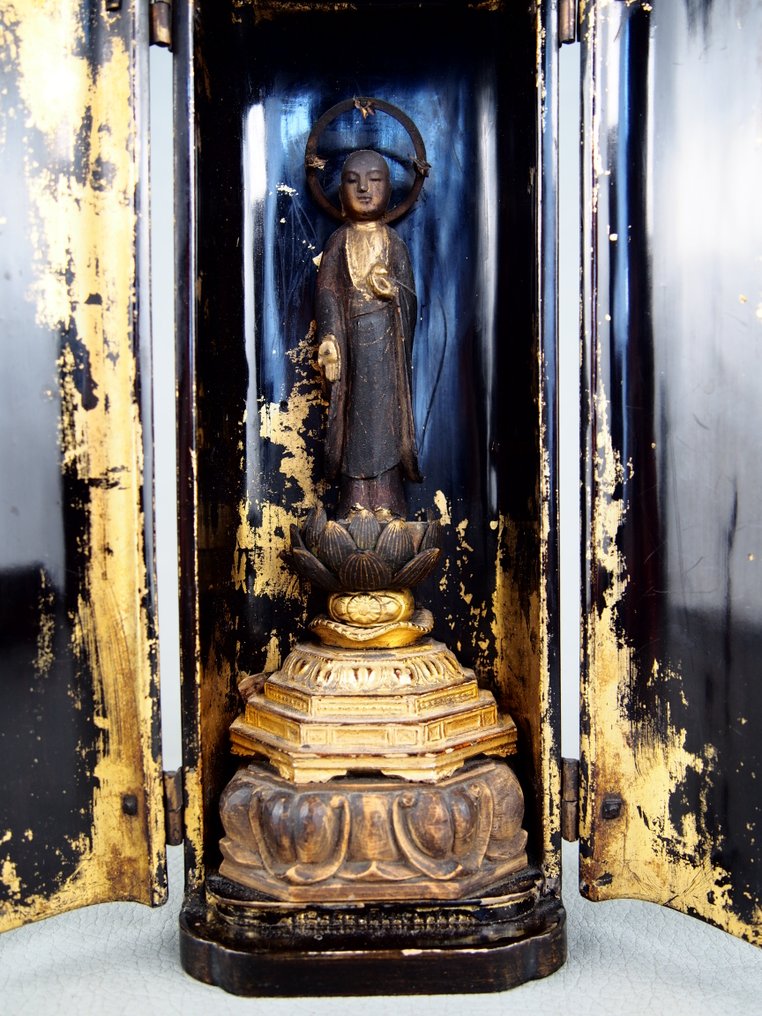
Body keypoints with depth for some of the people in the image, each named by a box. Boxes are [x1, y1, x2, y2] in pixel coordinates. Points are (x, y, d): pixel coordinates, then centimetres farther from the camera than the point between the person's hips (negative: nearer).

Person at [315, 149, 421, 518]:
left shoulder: (393, 242, 11)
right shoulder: (339, 242, 10)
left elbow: (410, 297, 6)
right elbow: (326, 291, 2)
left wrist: (393, 290, -17)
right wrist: (328, 338, -10)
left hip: (385, 336, 0)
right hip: (351, 336, 0)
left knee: (385, 409, -4)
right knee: (354, 413, -3)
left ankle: (385, 501, 0)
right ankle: (355, 500, 0)